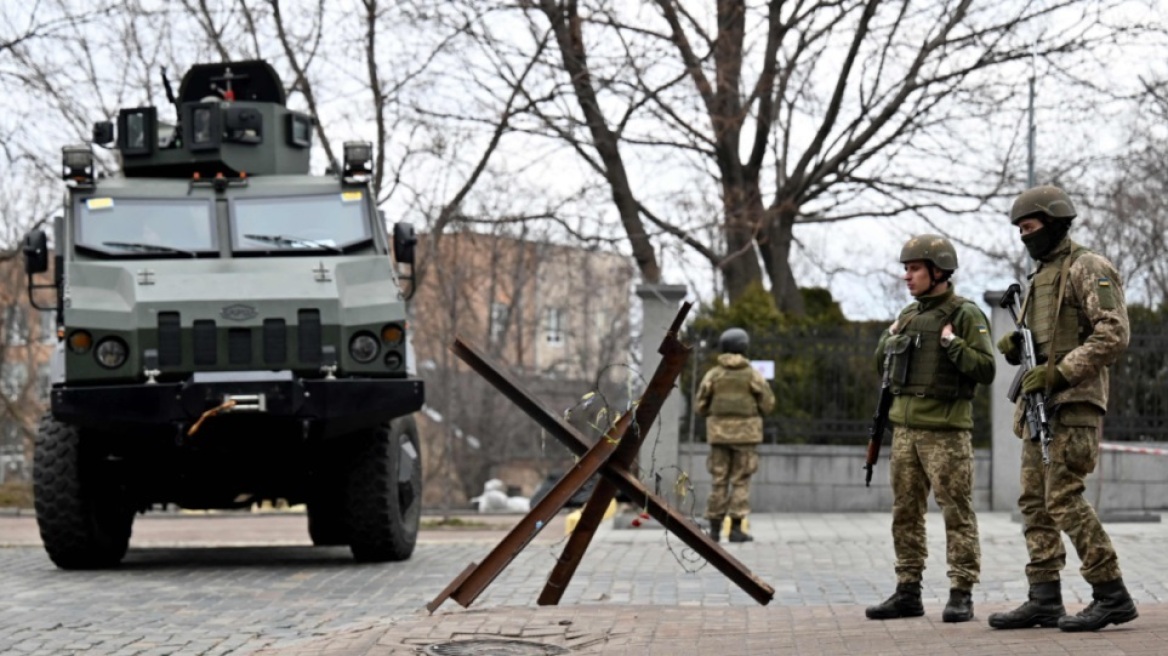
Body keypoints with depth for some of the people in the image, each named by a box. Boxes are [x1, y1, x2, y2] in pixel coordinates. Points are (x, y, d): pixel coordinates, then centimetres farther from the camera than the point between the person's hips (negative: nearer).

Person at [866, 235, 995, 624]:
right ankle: (908, 592, 15)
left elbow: (986, 370, -13)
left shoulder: (965, 315, -6)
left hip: (947, 430, -7)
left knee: (957, 512, -4)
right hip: (906, 428, 7)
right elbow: (882, 364, 24)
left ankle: (961, 595, -1)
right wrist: (890, 339, 6)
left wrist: (952, 343, -20)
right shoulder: (910, 315, 15)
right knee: (905, 511, 9)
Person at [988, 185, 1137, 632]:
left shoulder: (1089, 269, -7)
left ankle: (1112, 596, -9)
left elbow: (1114, 335, -17)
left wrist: (1059, 373, -21)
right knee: (1035, 502, 5)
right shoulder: (1040, 278, 21)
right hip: (1038, 406, 9)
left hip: (1073, 403, -9)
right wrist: (1014, 348, 4)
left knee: (1064, 499, -14)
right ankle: (1044, 600, 7)